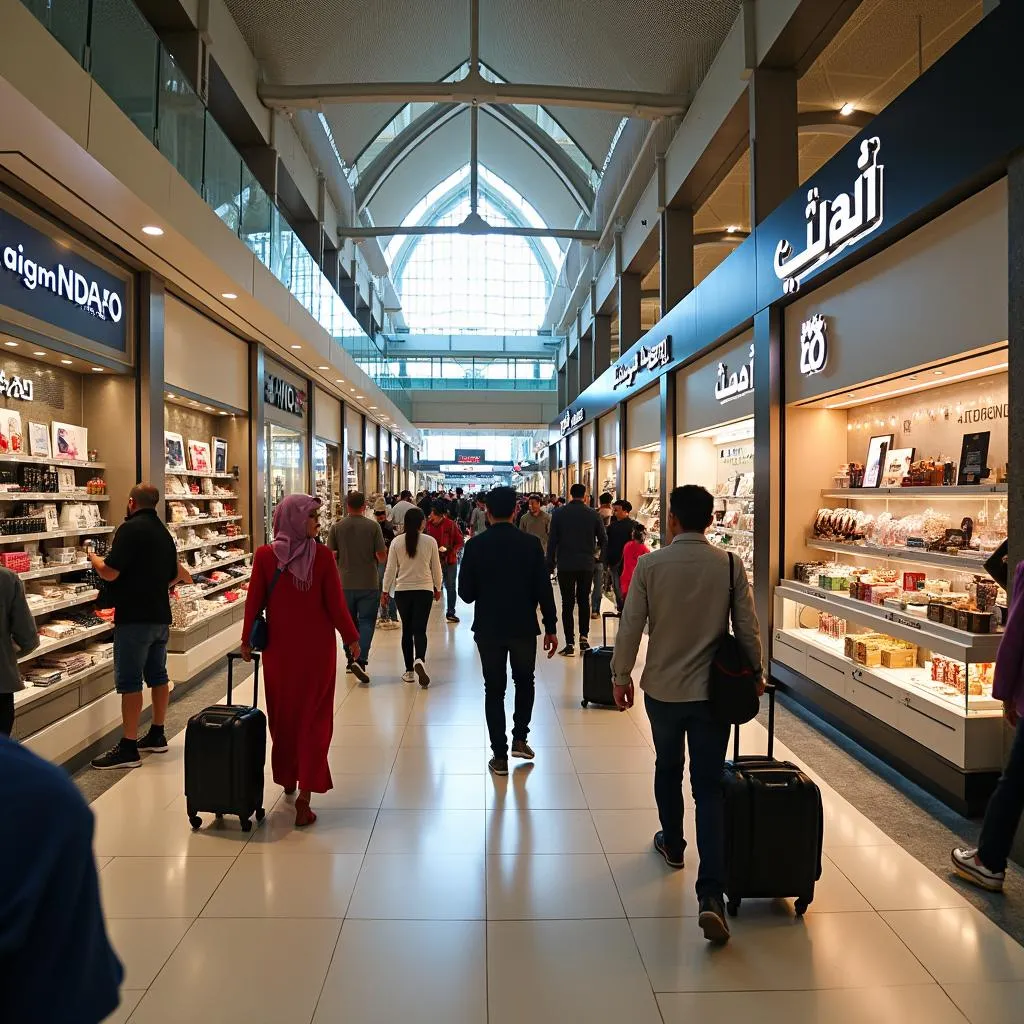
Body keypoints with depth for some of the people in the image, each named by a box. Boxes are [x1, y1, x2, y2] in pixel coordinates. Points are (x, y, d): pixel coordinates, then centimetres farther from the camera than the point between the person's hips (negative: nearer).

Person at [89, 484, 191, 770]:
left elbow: (109, 572, -18)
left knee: (129, 680, -4)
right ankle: (157, 735, 24)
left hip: (135, 617, -9)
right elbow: (174, 575, 22)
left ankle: (128, 748, 0)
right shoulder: (164, 532, 13)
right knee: (157, 674, 14)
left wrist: (93, 558, 2)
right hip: (160, 615, 9)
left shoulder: (130, 528, -14)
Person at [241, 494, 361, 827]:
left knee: (283, 715, 20)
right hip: (317, 648, -2)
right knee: (313, 719, 6)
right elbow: (335, 603, -10)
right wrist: (351, 638, 2)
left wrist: (247, 639, 11)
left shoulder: (264, 555, -7)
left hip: (279, 648, 2)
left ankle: (287, 780, 39)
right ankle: (304, 796, 3)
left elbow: (254, 602, -2)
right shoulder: (322, 555, -13)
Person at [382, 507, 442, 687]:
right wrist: (437, 588, 17)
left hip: (402, 590, 1)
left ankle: (409, 670, 16)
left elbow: (390, 569, 0)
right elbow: (436, 568, 3)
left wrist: (386, 590, 10)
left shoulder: (397, 542, -4)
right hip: (424, 590, -1)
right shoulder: (430, 541, -5)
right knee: (420, 629, 0)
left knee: (407, 630, 12)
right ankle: (419, 660, -27)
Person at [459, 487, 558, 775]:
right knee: (524, 682, 23)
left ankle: (500, 756, 12)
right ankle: (520, 738, 19)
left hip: (489, 629, 0)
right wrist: (551, 627, 1)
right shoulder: (530, 544, -7)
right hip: (524, 627, 0)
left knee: (494, 689, 10)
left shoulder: (476, 546, -8)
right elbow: (543, 589, -7)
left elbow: (465, 593, -5)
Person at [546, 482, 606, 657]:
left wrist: (550, 564, 3)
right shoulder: (593, 514, -1)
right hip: (587, 565, 1)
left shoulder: (558, 513, -4)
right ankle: (584, 637, 9)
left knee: (567, 603, 3)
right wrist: (596, 553, 25)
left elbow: (552, 541, -4)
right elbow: (603, 539, 5)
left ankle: (570, 644, 2)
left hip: (565, 565, -1)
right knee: (584, 600, 15)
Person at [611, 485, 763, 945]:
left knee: (668, 768, 23)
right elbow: (747, 627, -3)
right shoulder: (730, 566, -9)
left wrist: (621, 675, 6)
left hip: (662, 688, 0)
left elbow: (630, 626, -8)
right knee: (709, 787, 6)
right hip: (712, 691, 0)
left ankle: (672, 844, 45)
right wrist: (754, 673, 13)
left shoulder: (650, 565, -11)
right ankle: (710, 893, -2)